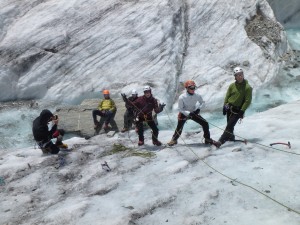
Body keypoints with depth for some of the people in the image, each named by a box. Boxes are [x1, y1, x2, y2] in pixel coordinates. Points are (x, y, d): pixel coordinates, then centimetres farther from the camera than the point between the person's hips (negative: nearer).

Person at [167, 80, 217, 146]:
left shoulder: (197, 95, -17)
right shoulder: (182, 97, -25)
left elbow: (202, 102, 2)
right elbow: (180, 109, -18)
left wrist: (198, 108, -16)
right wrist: (188, 113, -30)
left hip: (194, 113, 3)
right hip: (184, 114, -3)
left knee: (205, 124, -5)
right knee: (179, 129, 4)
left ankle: (207, 139, 14)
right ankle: (174, 140, 34)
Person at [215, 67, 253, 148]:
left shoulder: (247, 87, -10)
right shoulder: (232, 86, 2)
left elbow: (248, 101, -10)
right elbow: (227, 96, 10)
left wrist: (242, 110, -15)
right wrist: (225, 106, 4)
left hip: (237, 110, -4)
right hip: (229, 108, 5)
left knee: (229, 126, -12)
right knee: (230, 125, 13)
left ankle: (221, 141, -15)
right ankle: (231, 137, 33)